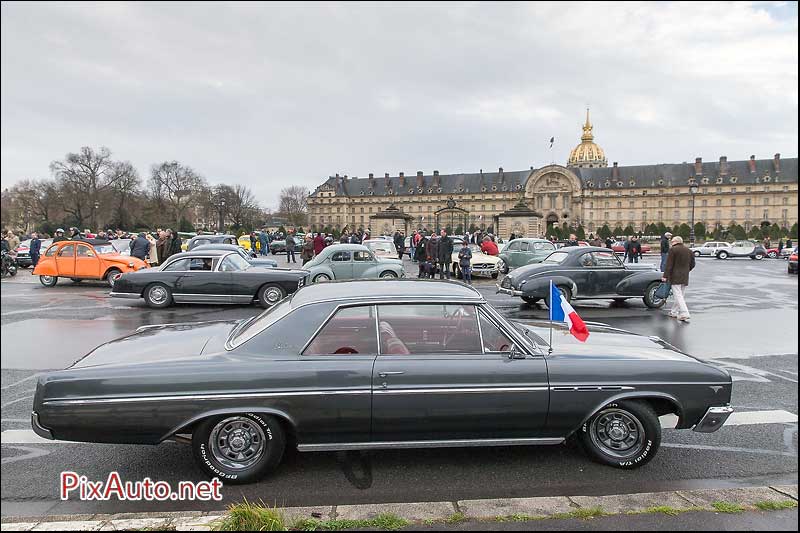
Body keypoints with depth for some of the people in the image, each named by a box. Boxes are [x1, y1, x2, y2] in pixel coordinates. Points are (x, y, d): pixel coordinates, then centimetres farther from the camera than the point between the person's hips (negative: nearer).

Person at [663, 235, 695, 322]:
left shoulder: (673, 250, -8)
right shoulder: (689, 251, 11)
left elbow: (669, 264, -13)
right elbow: (692, 264, 14)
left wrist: (665, 276, -13)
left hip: (675, 277, -7)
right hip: (685, 277, 7)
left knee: (678, 295, -8)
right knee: (681, 295, 15)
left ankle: (684, 314, -17)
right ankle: (674, 312, 24)